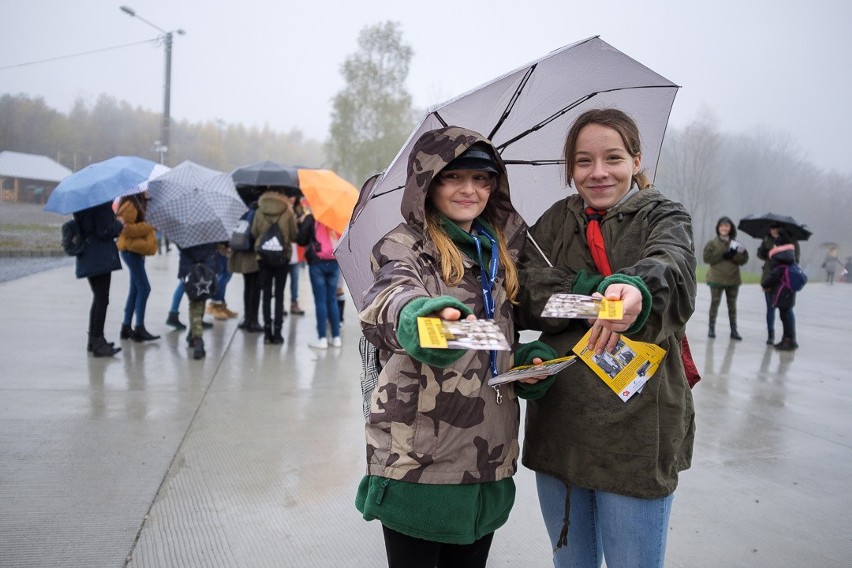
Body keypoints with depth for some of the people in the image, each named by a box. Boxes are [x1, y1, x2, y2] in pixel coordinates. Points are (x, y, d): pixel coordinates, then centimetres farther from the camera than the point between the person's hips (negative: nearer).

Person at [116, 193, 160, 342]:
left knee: (135, 290, 12)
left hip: (137, 250, 10)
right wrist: (148, 226, -19)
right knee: (144, 288, -10)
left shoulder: (139, 203, 14)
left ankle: (126, 327, 17)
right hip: (131, 250, -10)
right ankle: (139, 329, -7)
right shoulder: (129, 204, -15)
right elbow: (126, 229, -21)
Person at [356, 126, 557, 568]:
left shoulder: (498, 249, 11)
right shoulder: (403, 246, -7)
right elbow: (391, 296, -30)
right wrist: (421, 315, -53)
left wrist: (526, 359, 1)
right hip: (417, 457, -5)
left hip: (487, 455, 6)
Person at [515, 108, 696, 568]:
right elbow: (524, 297, -6)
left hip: (637, 431, -3)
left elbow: (671, 265, -25)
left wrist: (637, 289, -48)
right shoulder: (555, 223, 9)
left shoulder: (663, 217, 0)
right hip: (558, 425, 4)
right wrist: (592, 294, -23)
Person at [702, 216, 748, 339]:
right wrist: (723, 256, -18)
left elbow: (744, 259, 1)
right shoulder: (712, 243, 2)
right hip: (716, 279, -2)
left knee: (732, 304, 8)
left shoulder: (736, 244, 7)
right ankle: (711, 328, 10)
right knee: (715, 303, 1)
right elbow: (707, 257, -10)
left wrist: (733, 255, -17)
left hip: (733, 279, 2)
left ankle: (734, 330, 14)